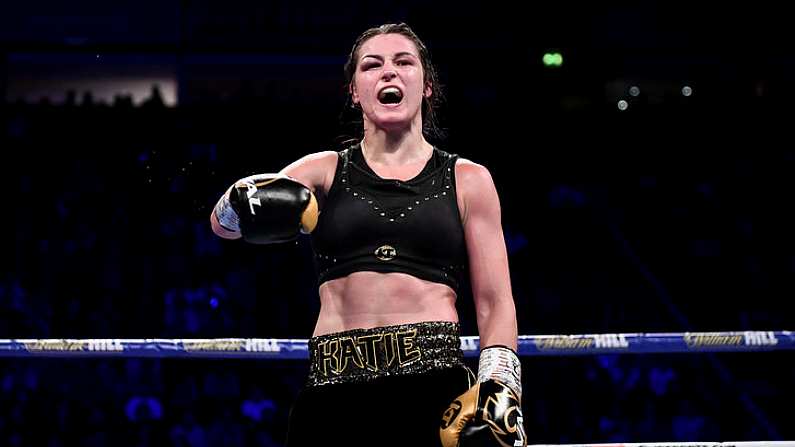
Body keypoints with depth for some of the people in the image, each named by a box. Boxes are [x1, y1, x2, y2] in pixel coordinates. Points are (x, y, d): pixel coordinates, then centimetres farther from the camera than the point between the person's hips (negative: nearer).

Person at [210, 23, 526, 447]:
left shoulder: (466, 180, 12)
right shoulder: (325, 170, 13)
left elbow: (495, 302, 10)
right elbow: (224, 221, 2)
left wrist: (499, 392, -4)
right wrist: (245, 199, -21)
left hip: (434, 388, -1)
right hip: (333, 391, 1)